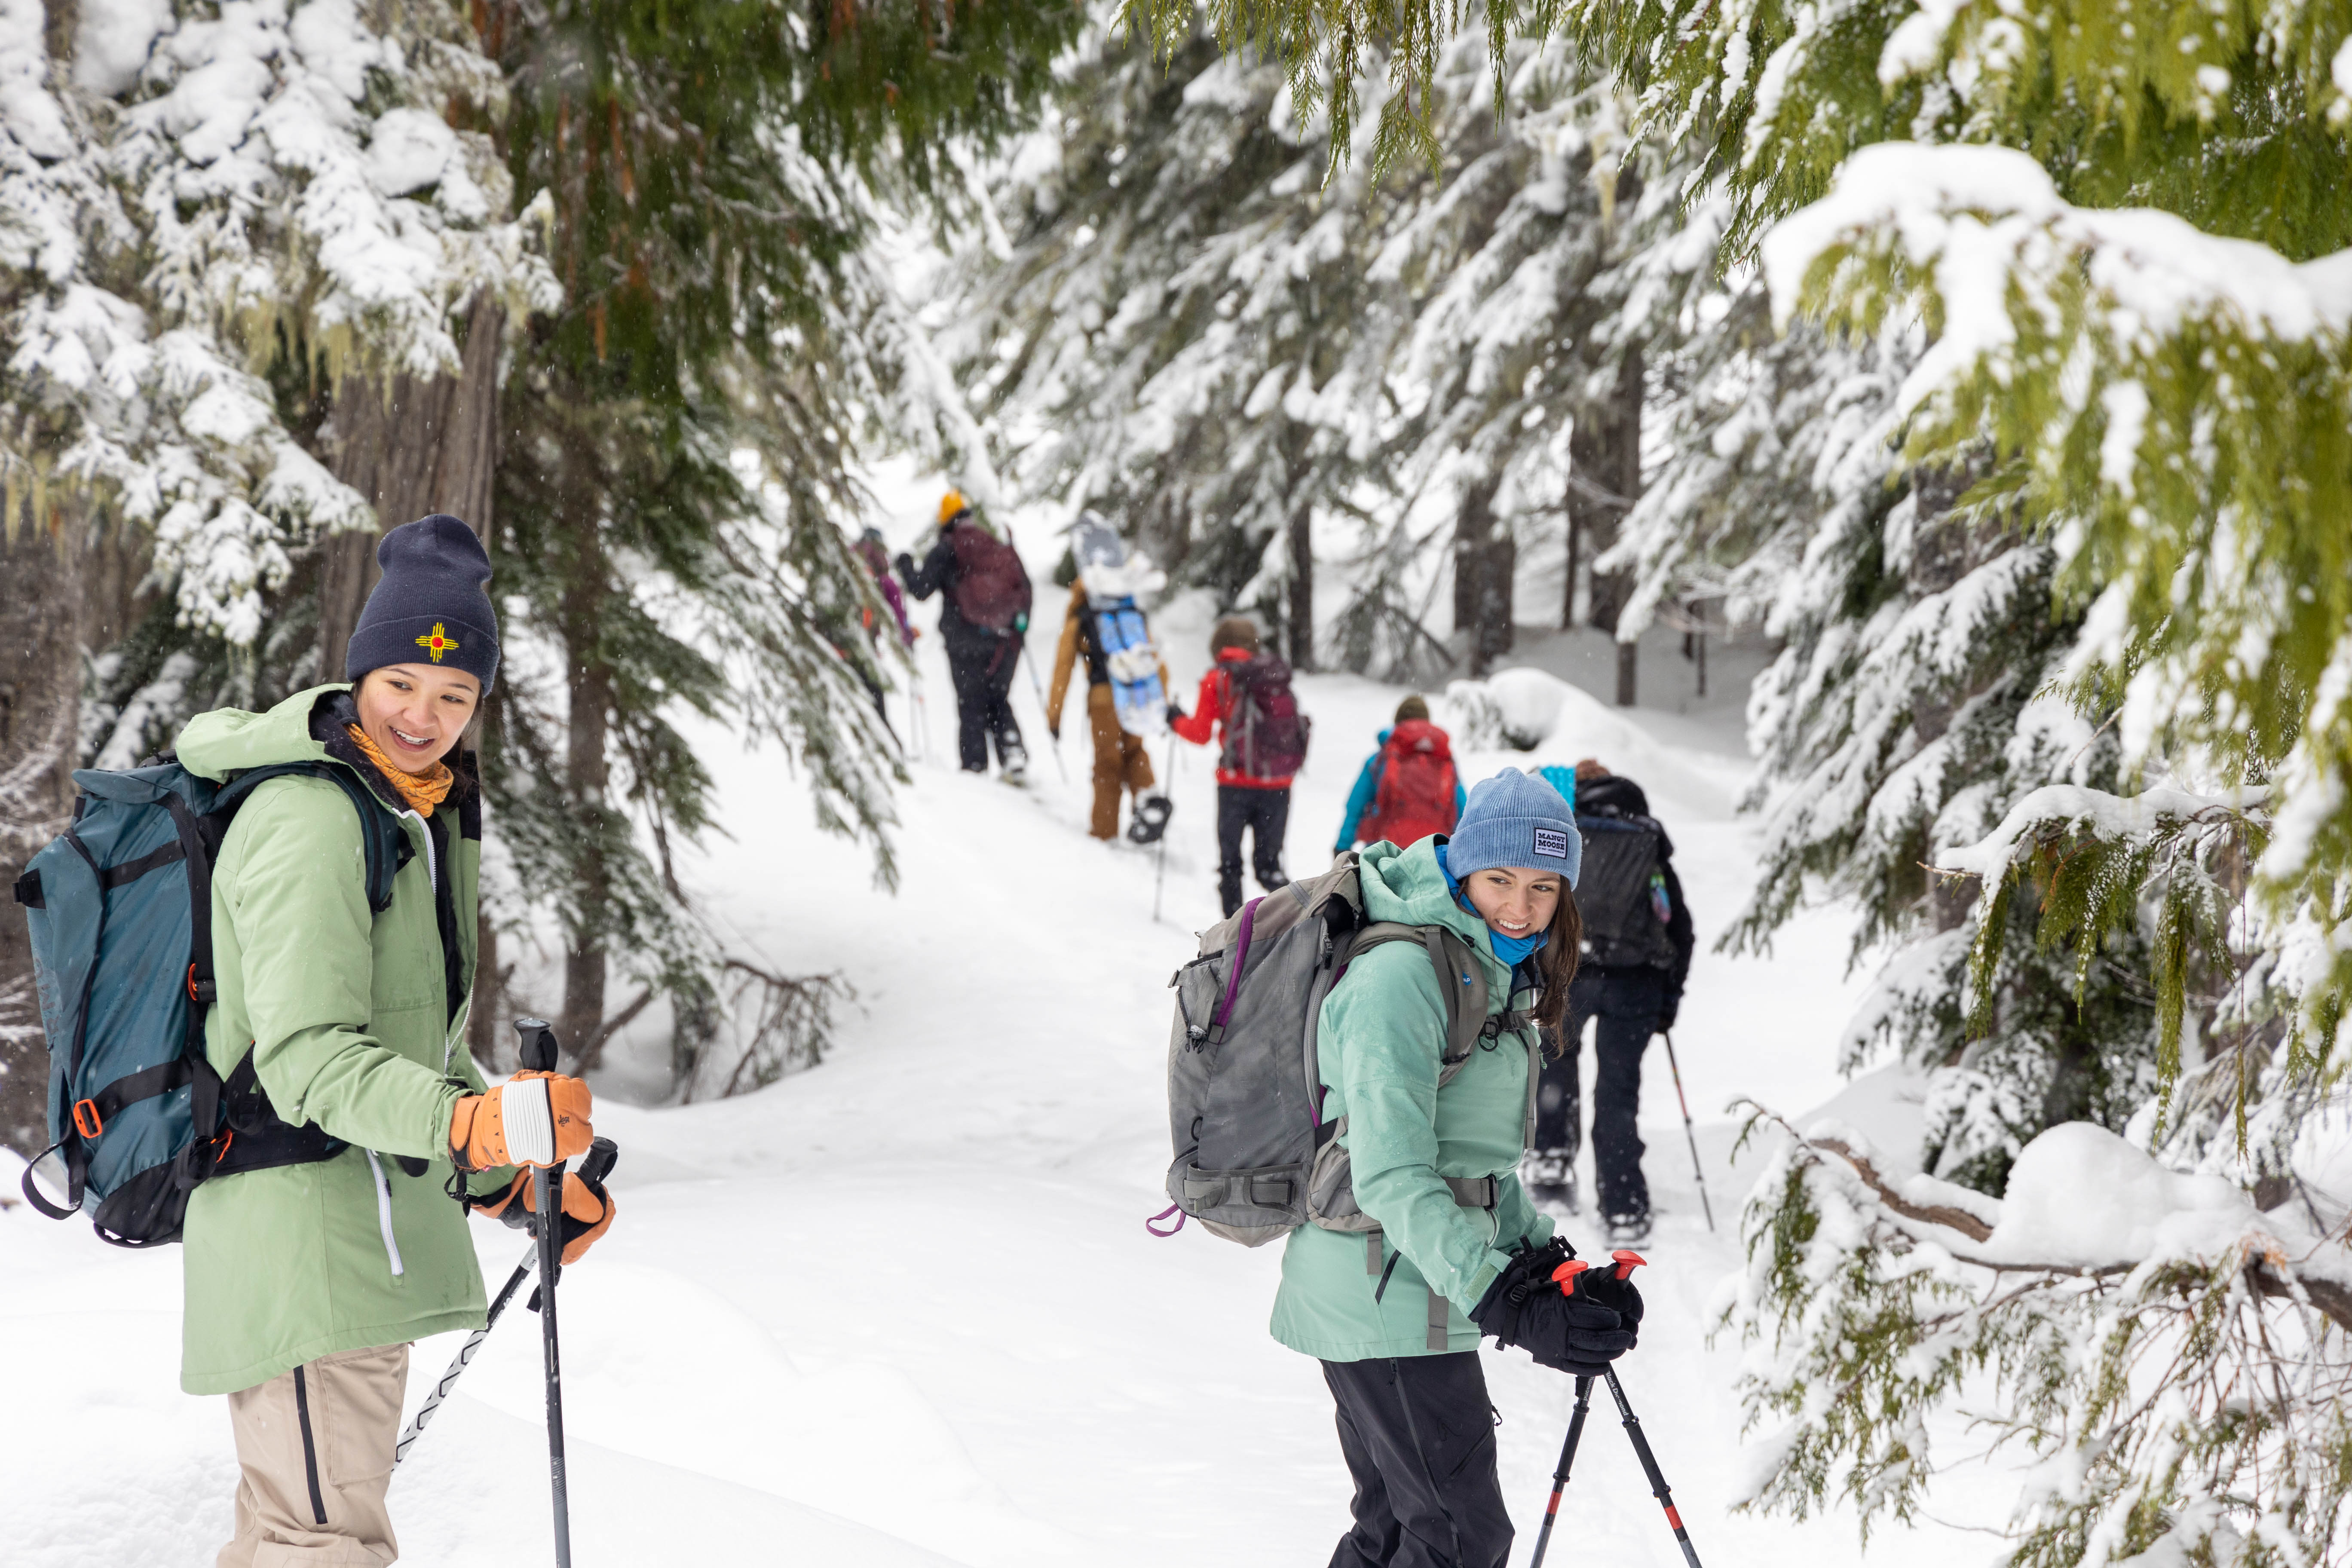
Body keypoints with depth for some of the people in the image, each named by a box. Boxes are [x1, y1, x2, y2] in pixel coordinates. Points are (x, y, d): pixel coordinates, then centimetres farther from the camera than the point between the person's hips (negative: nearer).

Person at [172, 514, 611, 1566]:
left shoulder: (427, 815, 15)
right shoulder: (309, 821, -16)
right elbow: (306, 1058, -26)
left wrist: (514, 1180, 16)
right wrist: (467, 1125, -39)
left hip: (368, 1225, 10)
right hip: (299, 1220, -10)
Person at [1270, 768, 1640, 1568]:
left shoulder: (1494, 970, 13)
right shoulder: (1401, 973, -19)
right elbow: (1392, 1176, -26)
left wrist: (1543, 1252, 5)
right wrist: (1503, 1302, -33)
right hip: (1391, 1296, -10)